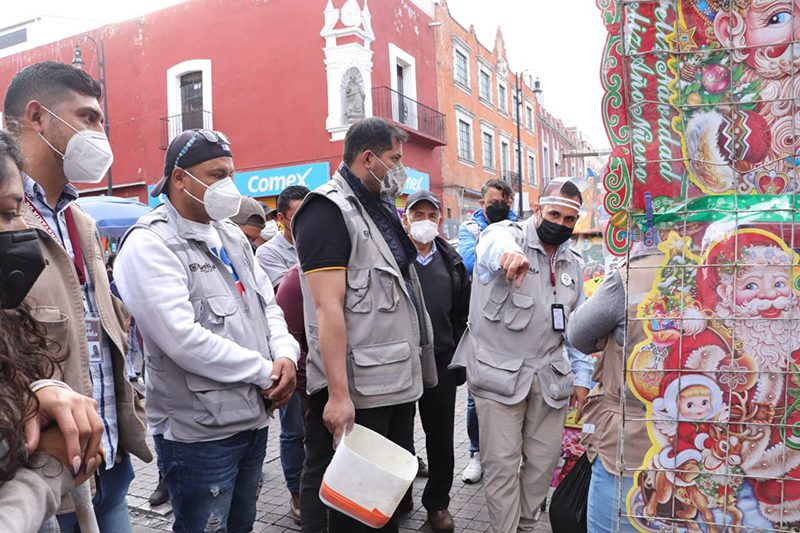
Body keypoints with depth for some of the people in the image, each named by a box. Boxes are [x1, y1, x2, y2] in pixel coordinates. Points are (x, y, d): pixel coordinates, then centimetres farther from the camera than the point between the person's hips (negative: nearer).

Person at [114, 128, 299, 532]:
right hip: (199, 433, -7)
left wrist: (285, 356, -8)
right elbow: (183, 340, -25)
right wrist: (266, 372, -17)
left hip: (254, 418, 8)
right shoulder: (149, 245, -15)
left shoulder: (231, 235, 10)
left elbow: (267, 305, 12)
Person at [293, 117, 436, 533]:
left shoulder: (380, 209, 14)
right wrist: (338, 394, -25)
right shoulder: (329, 211, -14)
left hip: (399, 384, 9)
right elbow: (328, 308, -22)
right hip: (358, 392, -9)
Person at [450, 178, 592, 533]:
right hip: (500, 371, -5)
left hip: (550, 376, 5)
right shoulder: (509, 234, -6)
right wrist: (507, 252, -58)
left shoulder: (573, 263, 12)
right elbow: (493, 242, -34)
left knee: (544, 458, 12)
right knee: (502, 463, 1)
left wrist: (582, 376, 10)